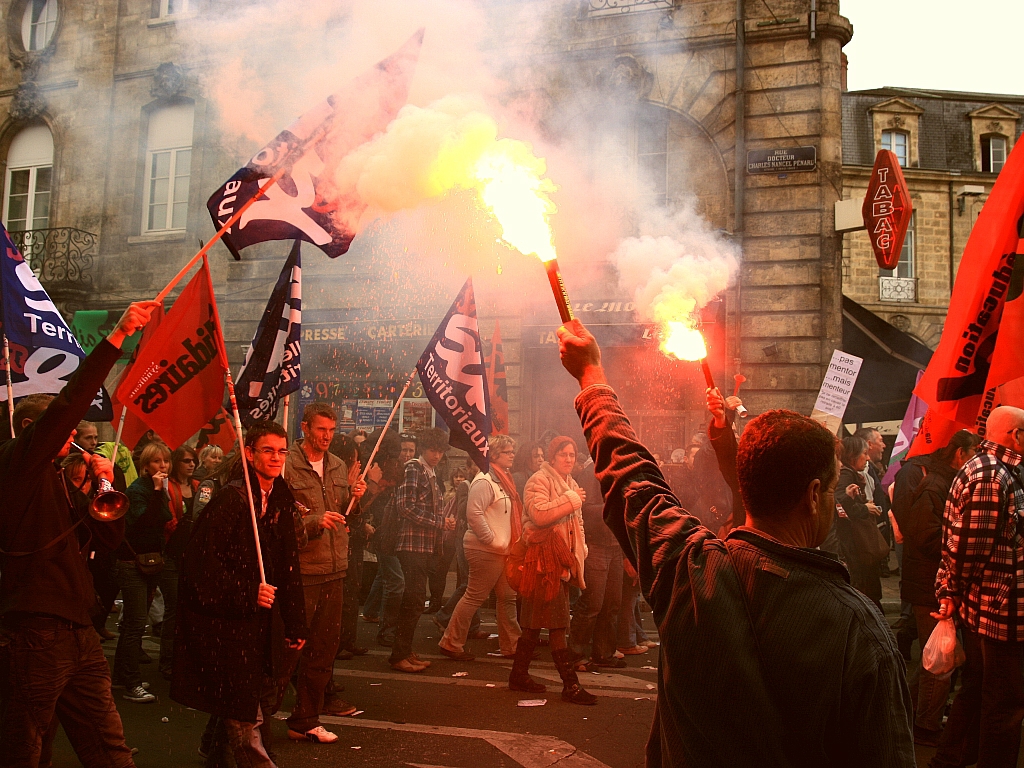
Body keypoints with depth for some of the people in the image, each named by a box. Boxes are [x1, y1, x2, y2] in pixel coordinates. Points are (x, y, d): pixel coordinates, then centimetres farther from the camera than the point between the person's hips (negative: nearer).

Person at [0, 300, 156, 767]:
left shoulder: (60, 481, 20)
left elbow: (108, 540, 19)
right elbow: (68, 405, -20)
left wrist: (104, 485, 3)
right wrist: (117, 337, -23)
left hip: (78, 633, 8)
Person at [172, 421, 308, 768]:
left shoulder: (281, 502, 8)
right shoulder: (231, 498, -15)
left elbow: (287, 567, 13)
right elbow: (201, 559, -18)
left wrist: (294, 624, 12)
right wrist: (246, 593, -21)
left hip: (258, 621, 7)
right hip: (224, 619, -7)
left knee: (236, 706, 16)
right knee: (244, 716, -4)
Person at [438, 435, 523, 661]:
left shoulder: (503, 480, 17)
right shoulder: (484, 481, -15)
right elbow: (474, 514, -26)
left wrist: (509, 543, 13)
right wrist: (492, 540, -21)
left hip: (501, 550, 10)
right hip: (485, 551, -10)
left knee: (507, 597, 12)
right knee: (475, 597, -4)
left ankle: (511, 645, 21)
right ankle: (451, 643, 7)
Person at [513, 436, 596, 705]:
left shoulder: (570, 483, 21)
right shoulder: (540, 480, -8)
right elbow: (539, 514, -25)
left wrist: (580, 550, 18)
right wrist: (571, 500, -17)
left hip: (563, 558, 9)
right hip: (545, 557, -9)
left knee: (534, 622, 12)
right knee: (557, 624, -9)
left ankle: (519, 675, 19)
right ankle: (570, 685, -8)